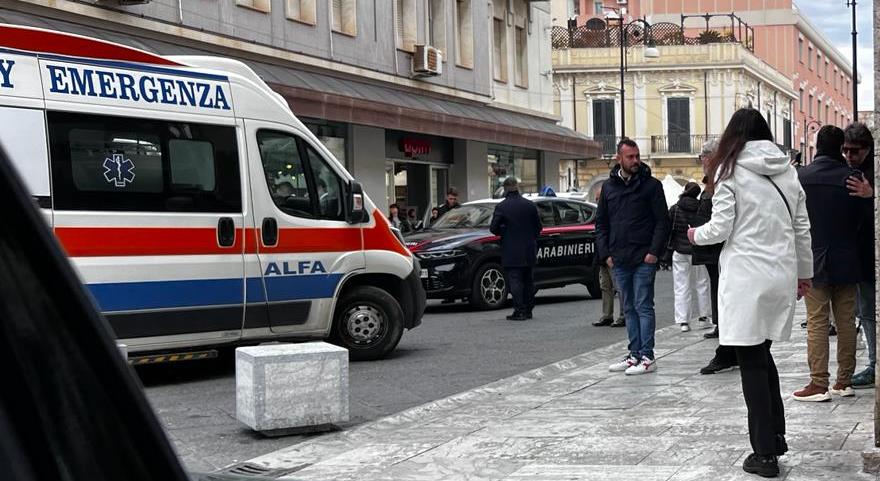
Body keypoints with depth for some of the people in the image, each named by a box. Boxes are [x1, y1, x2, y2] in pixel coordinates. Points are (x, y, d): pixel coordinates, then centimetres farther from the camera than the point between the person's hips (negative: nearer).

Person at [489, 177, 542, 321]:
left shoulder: (501, 207, -10)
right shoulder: (530, 205, 3)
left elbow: (493, 228, -10)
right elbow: (538, 227, 8)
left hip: (511, 252, -5)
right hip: (528, 251, 5)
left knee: (515, 281, -3)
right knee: (528, 280, 14)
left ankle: (519, 311, -6)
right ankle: (528, 310, 18)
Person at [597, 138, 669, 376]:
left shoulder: (651, 185, -1)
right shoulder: (608, 186, 11)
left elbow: (662, 221, -3)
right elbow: (601, 223, 14)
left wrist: (654, 251, -12)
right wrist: (605, 253, 4)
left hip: (643, 259, -5)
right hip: (618, 260, 5)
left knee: (643, 307, -4)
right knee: (629, 309, 10)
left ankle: (647, 356, -1)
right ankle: (634, 354, 15)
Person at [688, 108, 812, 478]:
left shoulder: (729, 171, -6)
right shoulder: (788, 172, 10)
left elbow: (721, 229, -8)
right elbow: (802, 229, 13)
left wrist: (696, 235, 12)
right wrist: (804, 272, 24)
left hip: (746, 277, -5)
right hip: (782, 276, 5)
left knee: (752, 363, 0)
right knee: (762, 356, 20)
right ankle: (775, 436, 23)